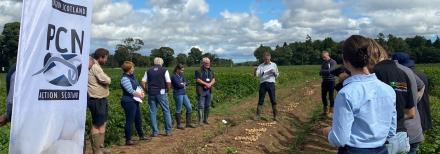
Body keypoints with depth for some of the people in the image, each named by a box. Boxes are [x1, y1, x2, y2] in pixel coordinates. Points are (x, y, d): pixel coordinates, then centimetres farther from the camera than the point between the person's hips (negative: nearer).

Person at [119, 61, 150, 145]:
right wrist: (140, 95, -9)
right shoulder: (125, 78, -17)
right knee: (129, 121, -2)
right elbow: (131, 91, -21)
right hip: (129, 102, -10)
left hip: (134, 101, 10)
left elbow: (137, 87, 16)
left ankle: (141, 135, 34)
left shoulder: (131, 76, 11)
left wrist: (141, 92, -4)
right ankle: (128, 140, 8)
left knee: (138, 119, 19)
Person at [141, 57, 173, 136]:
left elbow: (143, 82, 2)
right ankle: (168, 131, 10)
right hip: (161, 93, -2)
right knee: (166, 111, 8)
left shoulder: (148, 71, 8)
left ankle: (155, 132, 10)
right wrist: (167, 90, 7)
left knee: (153, 112, 8)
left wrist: (147, 90, 13)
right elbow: (168, 83, -9)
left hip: (151, 93, 3)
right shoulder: (164, 70, -1)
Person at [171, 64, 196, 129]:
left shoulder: (181, 75, 15)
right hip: (178, 94, -8)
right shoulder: (174, 76, -10)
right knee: (178, 110, 0)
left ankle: (188, 123, 17)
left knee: (189, 108, 8)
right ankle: (179, 125, 12)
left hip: (184, 94, 8)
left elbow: (186, 82, 8)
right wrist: (184, 84, 0)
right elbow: (179, 85, -18)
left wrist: (182, 84, -10)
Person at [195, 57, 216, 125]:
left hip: (209, 91, 6)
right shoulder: (199, 71, -4)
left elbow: (213, 79, 8)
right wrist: (206, 84, -16)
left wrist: (209, 84, -12)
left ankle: (205, 119, 19)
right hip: (201, 91, -6)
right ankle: (200, 120, -6)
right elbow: (198, 80, -13)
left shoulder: (211, 71, 14)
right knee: (201, 106, -8)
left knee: (207, 106, 9)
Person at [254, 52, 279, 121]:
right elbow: (256, 75, -2)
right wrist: (255, 71, -24)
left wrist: (274, 72, -10)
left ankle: (275, 115, 6)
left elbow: (277, 75, 12)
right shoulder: (260, 66, 10)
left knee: (273, 100, 0)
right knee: (260, 100, 0)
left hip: (271, 83, 0)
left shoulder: (274, 65, 12)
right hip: (263, 83, 0)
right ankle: (258, 115, 4)